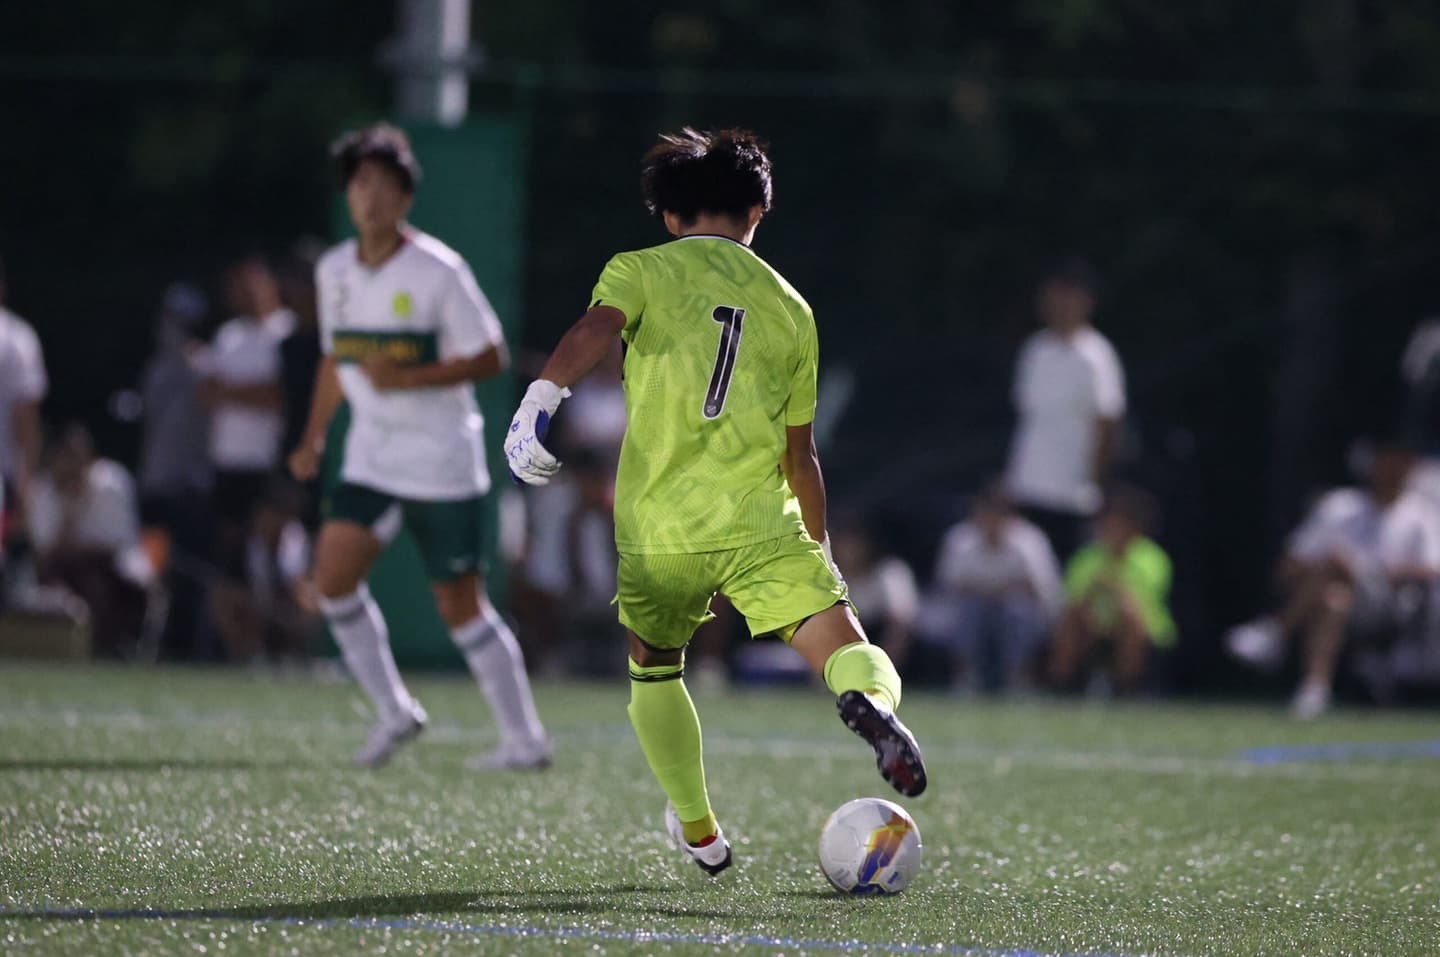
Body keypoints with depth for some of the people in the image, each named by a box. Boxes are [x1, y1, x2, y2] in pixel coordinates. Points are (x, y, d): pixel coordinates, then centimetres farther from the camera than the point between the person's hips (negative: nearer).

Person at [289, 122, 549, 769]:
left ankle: (525, 738, 8)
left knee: (460, 603, -3)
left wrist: (408, 378, -22)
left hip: (441, 461, -6)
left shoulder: (438, 272, -12)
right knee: (333, 577, -10)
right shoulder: (334, 271, 7)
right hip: (371, 455, 6)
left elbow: (489, 358, -11)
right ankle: (393, 710, 6)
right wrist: (314, 438, 14)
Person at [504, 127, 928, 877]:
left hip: (656, 530, 0)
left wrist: (540, 397, -27)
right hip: (761, 527, 0)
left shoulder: (641, 271, 8)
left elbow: (598, 327, -17)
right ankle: (870, 702, -45)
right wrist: (820, 549, 27)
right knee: (846, 650, -9)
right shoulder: (790, 308, 16)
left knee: (653, 669, 25)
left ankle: (698, 834, 31)